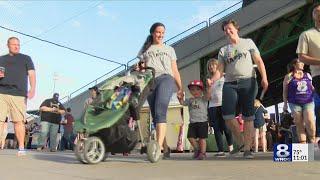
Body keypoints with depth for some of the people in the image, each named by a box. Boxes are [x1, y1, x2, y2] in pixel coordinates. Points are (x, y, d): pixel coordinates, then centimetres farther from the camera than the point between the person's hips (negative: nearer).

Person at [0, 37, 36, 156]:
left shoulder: (26, 59, 15)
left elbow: (32, 74, 5)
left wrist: (32, 89, -11)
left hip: (19, 94, -2)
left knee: (19, 121, -6)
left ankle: (21, 147, -2)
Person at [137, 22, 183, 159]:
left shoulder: (169, 49, 24)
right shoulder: (145, 49, 23)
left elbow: (175, 71, 20)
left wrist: (180, 88, 13)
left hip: (166, 78, -2)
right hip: (149, 81, 2)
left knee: (160, 112, -24)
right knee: (155, 116, -1)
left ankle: (159, 146, -33)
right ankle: (165, 148, 8)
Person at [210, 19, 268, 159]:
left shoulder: (248, 42, 14)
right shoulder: (223, 50, 19)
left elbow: (259, 61, 6)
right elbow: (220, 70, 10)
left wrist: (264, 77, -9)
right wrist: (212, 80, -11)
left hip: (248, 81, -2)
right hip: (229, 83, 2)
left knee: (248, 116, -5)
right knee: (227, 115, -13)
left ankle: (247, 148, 0)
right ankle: (240, 142, 7)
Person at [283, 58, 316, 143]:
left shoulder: (308, 75, 13)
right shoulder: (289, 76, 4)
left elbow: (312, 88, 25)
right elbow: (285, 91, 5)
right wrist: (285, 104, 3)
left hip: (308, 102, 2)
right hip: (295, 103, -1)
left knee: (309, 121, -14)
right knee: (299, 124, -1)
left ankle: (312, 140, 4)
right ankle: (303, 143, 3)